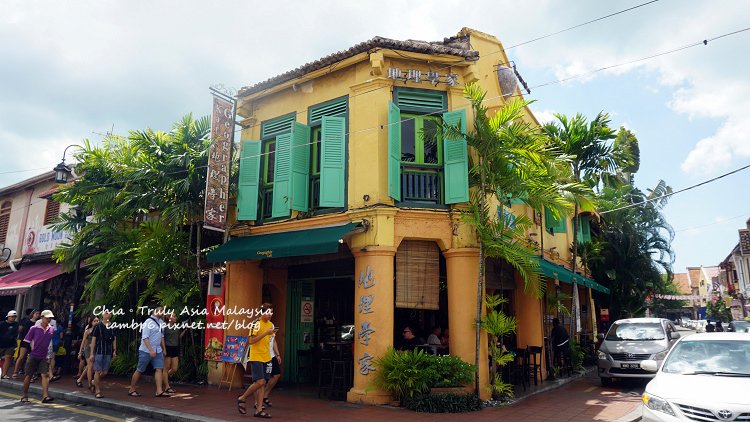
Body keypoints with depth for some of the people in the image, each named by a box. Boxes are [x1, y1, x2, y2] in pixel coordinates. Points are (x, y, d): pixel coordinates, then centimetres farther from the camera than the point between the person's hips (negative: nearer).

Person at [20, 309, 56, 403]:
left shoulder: (52, 329, 4)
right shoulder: (34, 328, -5)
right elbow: (27, 341, 1)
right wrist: (31, 350, -3)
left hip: (44, 357, 2)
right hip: (33, 356, -2)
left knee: (45, 375, -8)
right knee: (28, 375, 6)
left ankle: (45, 396, -11)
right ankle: (24, 396, 22)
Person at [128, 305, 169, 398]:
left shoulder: (161, 322, 9)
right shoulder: (148, 322, -14)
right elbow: (145, 338, -19)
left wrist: (163, 349, 17)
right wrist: (151, 350, -24)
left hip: (158, 351, 7)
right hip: (146, 351, -7)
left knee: (159, 369, -3)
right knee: (139, 370, 5)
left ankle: (159, 391, -4)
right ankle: (132, 390, 21)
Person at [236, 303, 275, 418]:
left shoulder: (270, 324, 12)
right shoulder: (256, 324, -11)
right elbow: (251, 341, -18)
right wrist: (266, 333, -22)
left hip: (266, 358, 7)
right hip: (256, 358, -7)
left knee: (262, 384, 5)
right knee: (260, 382, -12)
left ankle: (259, 410, 9)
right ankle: (242, 399, 10)